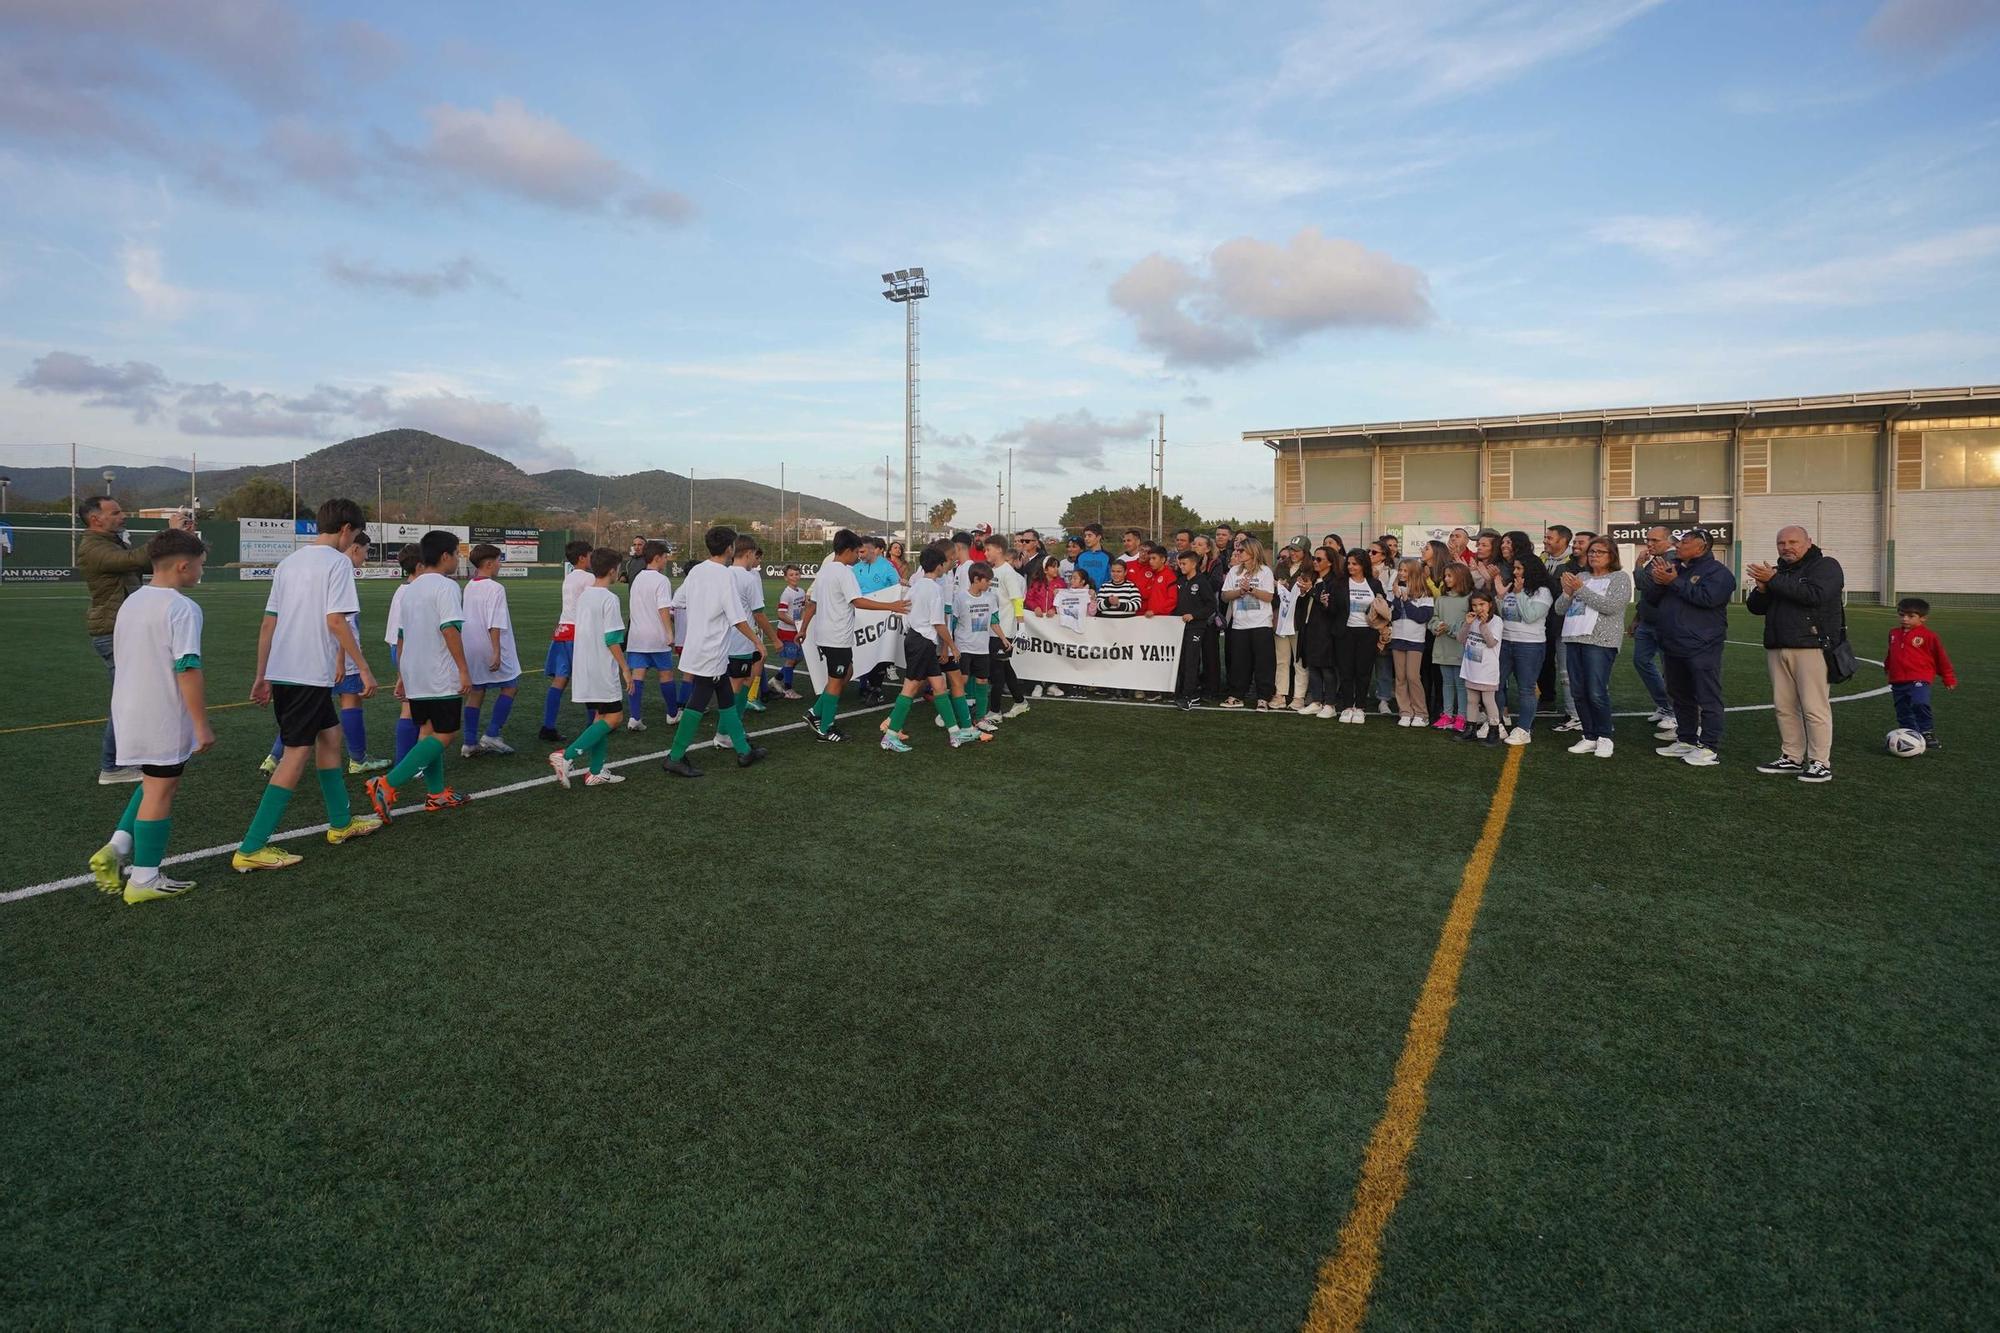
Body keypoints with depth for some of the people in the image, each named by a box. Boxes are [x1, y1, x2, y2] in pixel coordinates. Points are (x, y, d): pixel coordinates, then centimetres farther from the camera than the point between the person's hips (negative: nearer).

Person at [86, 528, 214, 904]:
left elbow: (121, 656, 19)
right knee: (161, 791, 2)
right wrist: (202, 724, -18)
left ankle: (115, 848, 13)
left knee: (153, 782, 25)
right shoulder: (182, 608, -17)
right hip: (165, 719, -8)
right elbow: (187, 669, -23)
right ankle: (144, 879, 10)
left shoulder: (130, 602, 10)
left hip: (128, 712, 9)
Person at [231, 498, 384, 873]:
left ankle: (341, 822, 30)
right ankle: (251, 849, -4)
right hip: (310, 673, -9)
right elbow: (335, 620, -16)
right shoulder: (337, 561, -8)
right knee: (297, 754, -4)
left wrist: (261, 676, 18)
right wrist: (364, 668, -11)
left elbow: (268, 623, 14)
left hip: (280, 671, 9)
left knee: (330, 736, 20)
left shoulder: (289, 562, 15)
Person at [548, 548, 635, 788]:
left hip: (584, 668, 9)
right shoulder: (609, 598, -14)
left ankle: (596, 773, 12)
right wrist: (625, 668, -12)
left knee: (601, 716, 12)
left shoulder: (584, 596, 12)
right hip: (603, 669, -9)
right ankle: (566, 756, -13)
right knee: (614, 717, -4)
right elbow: (612, 639, -17)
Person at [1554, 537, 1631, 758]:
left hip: (1600, 641, -6)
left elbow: (1611, 606, -13)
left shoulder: (1620, 578, 3)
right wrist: (1567, 592, -5)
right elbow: (1559, 609, 15)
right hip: (1573, 639, 6)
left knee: (1596, 693, -10)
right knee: (1578, 692, 5)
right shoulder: (1580, 576, 18)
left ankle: (1604, 738, 4)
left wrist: (1580, 589, -12)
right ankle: (1589, 738, 13)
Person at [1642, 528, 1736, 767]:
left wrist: (1675, 582, -17)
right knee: (1680, 696, 15)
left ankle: (1709, 748, -5)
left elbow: (1707, 597, -23)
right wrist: (1656, 580, -7)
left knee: (1708, 698, -6)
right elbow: (1648, 597, 13)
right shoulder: (1673, 567, 17)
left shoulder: (1717, 571, -6)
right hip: (1674, 646, 8)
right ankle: (1686, 740, 25)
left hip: (1702, 647, -8)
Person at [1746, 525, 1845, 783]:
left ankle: (1820, 764, -4)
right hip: (1777, 648, 7)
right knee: (1784, 706, 8)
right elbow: (1754, 607, 17)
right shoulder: (1778, 570, 21)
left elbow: (1815, 595, -19)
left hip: (1812, 646, -7)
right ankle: (1791, 758, 15)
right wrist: (1762, 589, -4)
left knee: (1814, 707, -8)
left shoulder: (1825, 566, 0)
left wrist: (1774, 581, -17)